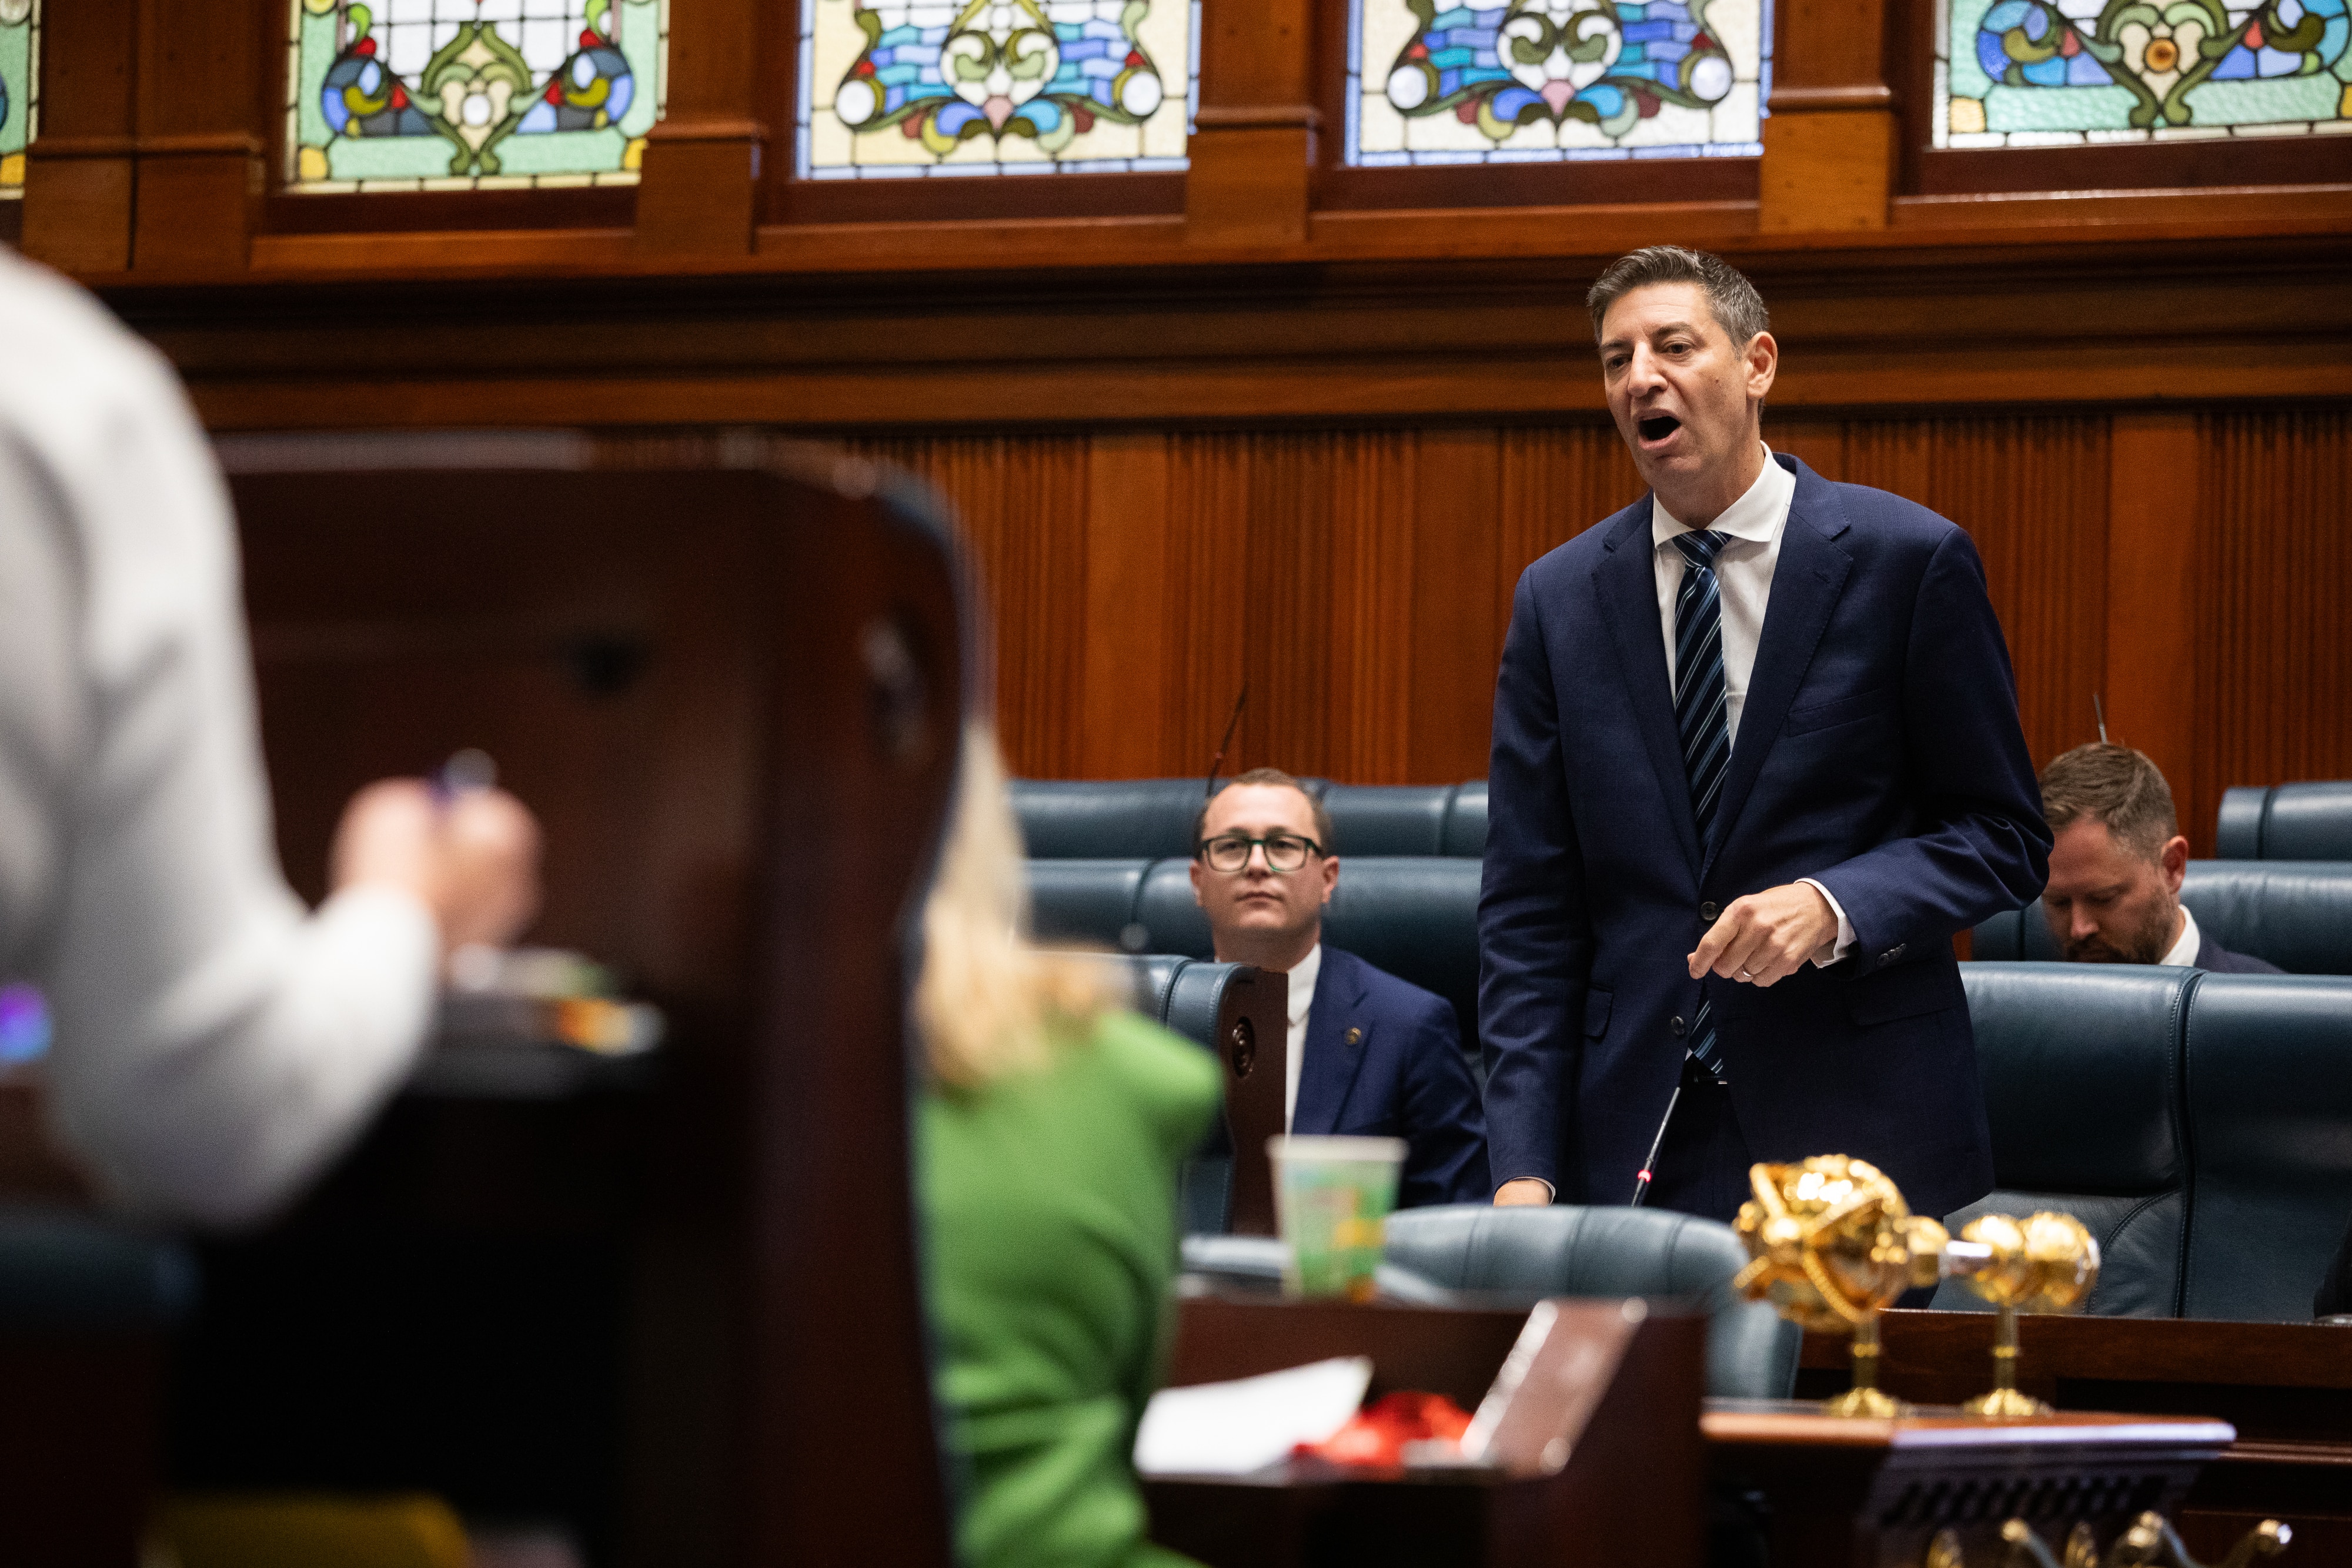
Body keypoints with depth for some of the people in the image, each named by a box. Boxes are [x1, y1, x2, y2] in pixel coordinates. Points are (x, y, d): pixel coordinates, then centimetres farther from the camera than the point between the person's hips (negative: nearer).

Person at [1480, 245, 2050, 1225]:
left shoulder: (1911, 561, -2)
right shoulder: (1559, 600, 7)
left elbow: (2006, 839, 1)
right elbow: (1528, 910, 4)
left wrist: (1837, 905, -18)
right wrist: (1523, 1171, -6)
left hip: (1853, 1137, -2)